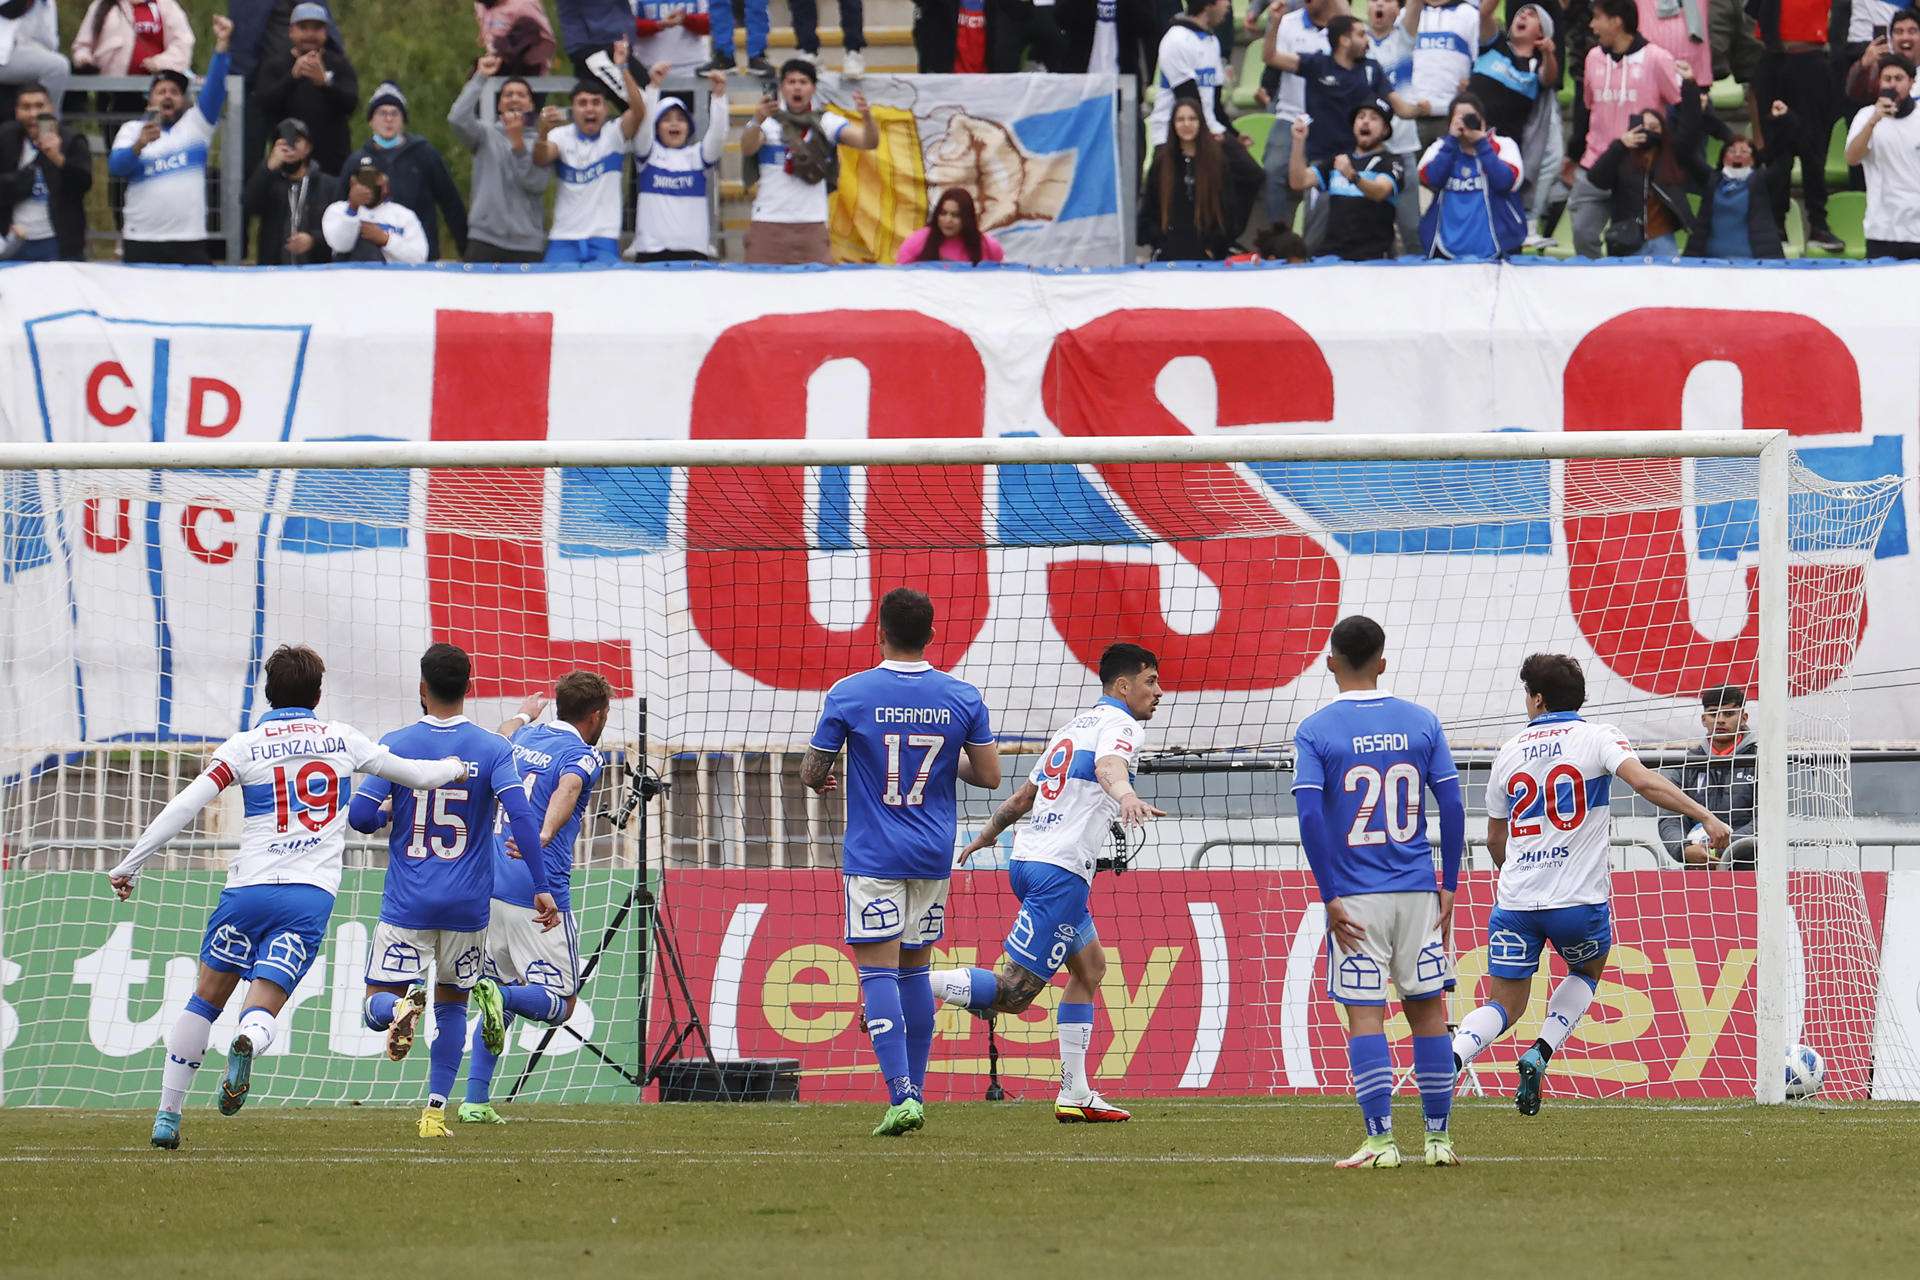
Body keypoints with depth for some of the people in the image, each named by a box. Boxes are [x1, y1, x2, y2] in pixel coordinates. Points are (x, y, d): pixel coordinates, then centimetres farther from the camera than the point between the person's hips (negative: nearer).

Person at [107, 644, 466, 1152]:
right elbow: (413, 773, 21)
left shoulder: (245, 746, 3)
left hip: (249, 888, -1)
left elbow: (182, 808, -4)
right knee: (263, 1011, -2)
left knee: (207, 997, 16)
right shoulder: (342, 739, 10)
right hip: (311, 896, 1)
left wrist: (128, 867, 1)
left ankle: (167, 1115, 14)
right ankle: (249, 1042, -41)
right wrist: (455, 767, 44)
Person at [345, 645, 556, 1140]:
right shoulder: (494, 748, -3)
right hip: (467, 908, 1)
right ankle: (435, 1111, 10)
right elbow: (520, 814, -15)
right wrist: (541, 888, -13)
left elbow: (360, 816, -8)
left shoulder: (395, 745, -3)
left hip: (407, 906, -1)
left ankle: (402, 1007, -30)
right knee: (451, 1005, 18)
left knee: (378, 1005, 5)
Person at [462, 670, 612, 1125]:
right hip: (538, 895, -7)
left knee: (503, 1004, 18)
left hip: (490, 886, 7)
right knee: (559, 1005, 0)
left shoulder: (528, 738, 16)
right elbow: (568, 788, -28)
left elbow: (504, 735, 42)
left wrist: (525, 714, 64)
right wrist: (543, 836, -46)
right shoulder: (581, 754, -5)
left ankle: (476, 1100, 5)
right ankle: (500, 996, -31)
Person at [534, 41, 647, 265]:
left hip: (604, 240, -1)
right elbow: (540, 160, -16)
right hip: (564, 240, 1)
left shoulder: (614, 136, 1)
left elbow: (639, 111, -16)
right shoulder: (562, 136, 3)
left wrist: (623, 68, -27)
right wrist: (543, 132, -38)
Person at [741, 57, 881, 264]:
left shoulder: (826, 123, 4)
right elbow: (747, 148, -18)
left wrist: (867, 117, -29)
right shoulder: (767, 121, 1)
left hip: (813, 225, 1)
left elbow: (869, 142, -6)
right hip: (768, 223, -1)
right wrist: (758, 121, -40)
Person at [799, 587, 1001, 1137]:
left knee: (879, 971, -6)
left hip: (873, 858, -4)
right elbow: (989, 775, 3)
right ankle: (916, 1093, 18)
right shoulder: (962, 698, -1)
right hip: (933, 858, 4)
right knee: (915, 968, 16)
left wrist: (818, 780, 25)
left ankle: (901, 1096, -19)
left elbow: (812, 772, 1)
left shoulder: (849, 695, -8)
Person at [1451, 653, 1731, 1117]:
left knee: (1504, 1006, 9)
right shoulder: (1597, 737, 0)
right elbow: (1644, 781, -19)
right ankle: (1540, 1054, 5)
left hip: (1515, 901, 2)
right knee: (1587, 972, 28)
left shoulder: (1510, 753, 10)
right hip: (1579, 900, -2)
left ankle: (1449, 1059, -21)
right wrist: (1706, 818, -20)